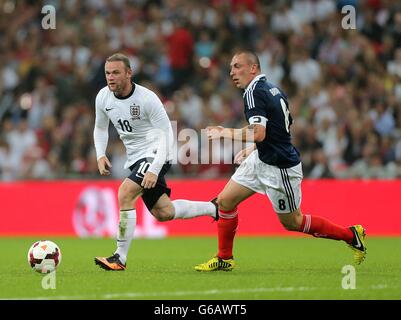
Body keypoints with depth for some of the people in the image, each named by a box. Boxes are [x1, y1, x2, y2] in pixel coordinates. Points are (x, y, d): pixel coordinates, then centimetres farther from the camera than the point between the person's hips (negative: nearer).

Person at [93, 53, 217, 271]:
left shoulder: (146, 98, -20)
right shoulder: (103, 98, -2)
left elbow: (166, 134, -20)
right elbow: (100, 128, 17)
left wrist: (154, 170, -29)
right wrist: (100, 156, -1)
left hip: (156, 154, -7)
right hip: (135, 158, 7)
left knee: (125, 193, -26)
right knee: (163, 213, 9)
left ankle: (120, 258, -20)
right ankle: (214, 208, 33)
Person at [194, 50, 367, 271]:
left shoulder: (254, 92, -20)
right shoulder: (273, 89, 8)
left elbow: (258, 134, -31)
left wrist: (225, 133, -20)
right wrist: (250, 150, 21)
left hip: (280, 168, -9)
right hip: (261, 160, 9)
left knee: (292, 222, 5)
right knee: (225, 201, 5)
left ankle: (352, 235, 17)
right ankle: (224, 259, 15)